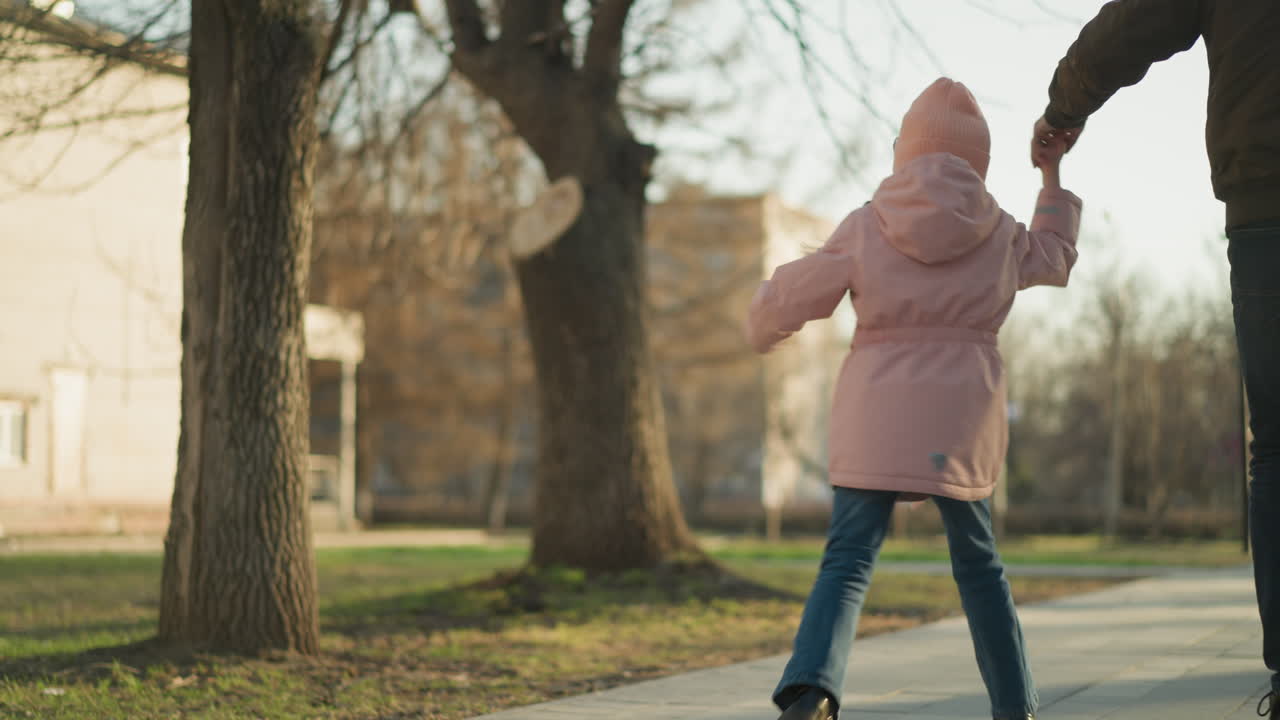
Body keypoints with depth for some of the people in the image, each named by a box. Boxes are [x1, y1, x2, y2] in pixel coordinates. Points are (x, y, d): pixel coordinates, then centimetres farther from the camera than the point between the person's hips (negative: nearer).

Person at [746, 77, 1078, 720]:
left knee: (848, 560, -7)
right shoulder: (999, 234, 6)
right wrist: (1052, 176, 36)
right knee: (977, 562, 17)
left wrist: (762, 329, 26)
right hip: (960, 418, 2)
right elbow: (1055, 256, 28)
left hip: (876, 419, -2)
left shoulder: (867, 227, -1)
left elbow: (791, 296, 4)